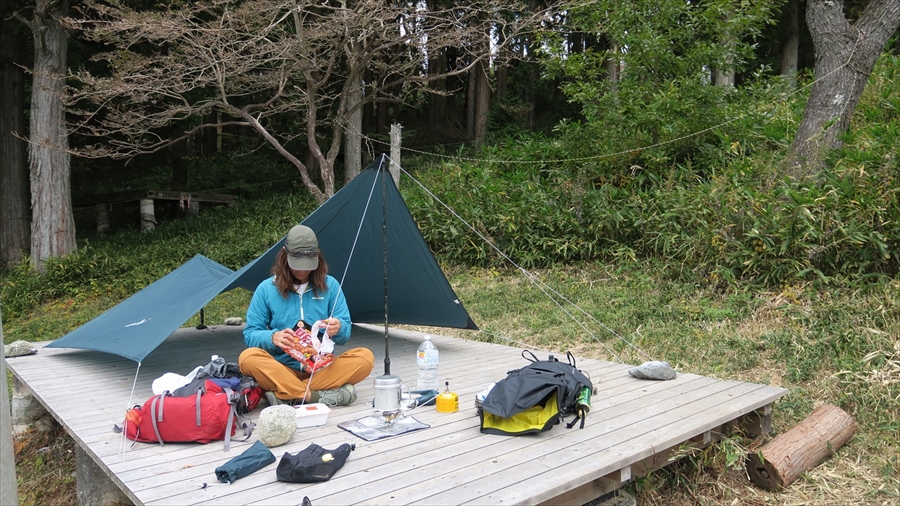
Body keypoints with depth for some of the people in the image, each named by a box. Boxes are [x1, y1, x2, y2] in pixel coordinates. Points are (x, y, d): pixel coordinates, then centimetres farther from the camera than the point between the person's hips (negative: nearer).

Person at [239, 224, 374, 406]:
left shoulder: (330, 285, 4)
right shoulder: (266, 289, 1)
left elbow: (345, 333, 3)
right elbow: (250, 334, 0)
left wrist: (338, 329, -22)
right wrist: (273, 337, -23)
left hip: (321, 369, 1)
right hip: (282, 370, -1)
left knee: (365, 357, -24)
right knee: (248, 357, -30)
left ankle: (286, 395, -26)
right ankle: (322, 395, -32)